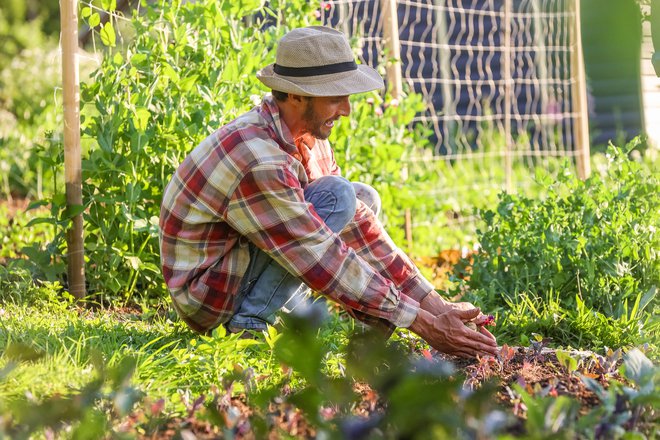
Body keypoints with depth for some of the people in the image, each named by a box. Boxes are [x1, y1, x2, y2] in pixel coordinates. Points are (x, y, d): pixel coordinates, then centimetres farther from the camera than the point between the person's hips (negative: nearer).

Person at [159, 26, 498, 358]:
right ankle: (250, 322, -16)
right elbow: (323, 260, -27)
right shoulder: (258, 160, -29)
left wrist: (435, 305, -6)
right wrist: (422, 324, -25)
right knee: (336, 197, -20)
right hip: (206, 294, -10)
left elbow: (357, 227, 1)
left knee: (364, 199, 10)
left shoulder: (306, 136, 0)